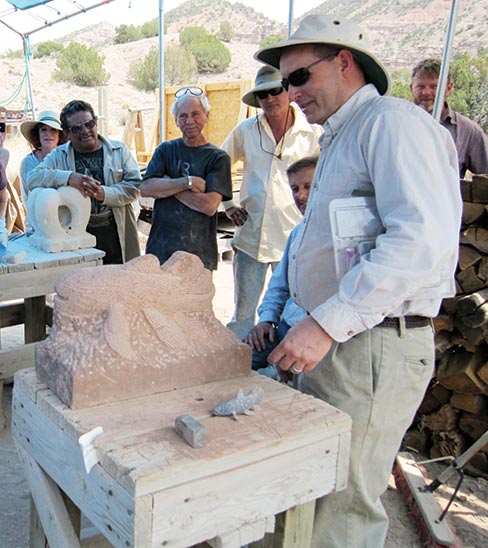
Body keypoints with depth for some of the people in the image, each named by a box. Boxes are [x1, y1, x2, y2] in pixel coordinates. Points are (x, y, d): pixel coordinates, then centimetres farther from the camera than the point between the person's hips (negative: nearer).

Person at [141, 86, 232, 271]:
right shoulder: (165, 150, 11)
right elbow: (146, 189, -4)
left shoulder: (218, 158, 1)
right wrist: (188, 183, -12)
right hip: (160, 247, 2)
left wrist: (167, 185, -6)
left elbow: (209, 206, -12)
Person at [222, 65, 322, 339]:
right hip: (250, 235, 2)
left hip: (293, 237, -2)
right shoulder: (245, 131, 8)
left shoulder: (314, 133, 0)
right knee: (242, 312, 10)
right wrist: (228, 205, 12)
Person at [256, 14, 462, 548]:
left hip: (373, 348, -10)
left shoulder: (393, 122, -11)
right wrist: (294, 320, 22)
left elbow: (424, 240, -25)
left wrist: (326, 324, -26)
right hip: (332, 341, 10)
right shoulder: (339, 139, 22)